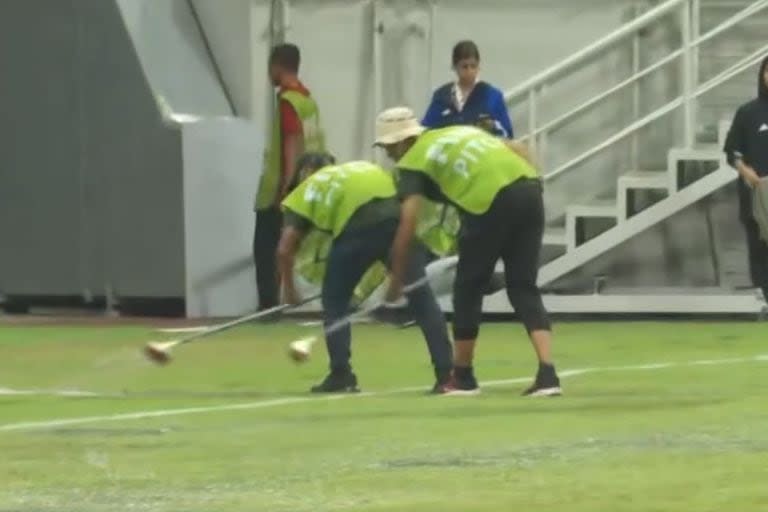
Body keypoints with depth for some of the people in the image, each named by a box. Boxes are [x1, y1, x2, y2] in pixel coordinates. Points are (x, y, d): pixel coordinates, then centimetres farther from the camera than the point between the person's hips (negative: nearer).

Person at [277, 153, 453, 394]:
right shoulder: (364, 167, 40)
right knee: (420, 294, 10)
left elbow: (285, 249, 20)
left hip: (358, 223, -3)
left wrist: (288, 288, 35)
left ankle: (341, 375, 13)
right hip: (399, 214, 3)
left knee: (335, 299, 18)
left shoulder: (307, 189, 29)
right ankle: (446, 373, 7)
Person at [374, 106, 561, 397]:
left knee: (468, 289, 12)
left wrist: (396, 280, 3)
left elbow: (407, 227, -1)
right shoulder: (459, 132, 29)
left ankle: (463, 378, 23)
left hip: (491, 199, -6)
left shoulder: (412, 162, 10)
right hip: (529, 188, 6)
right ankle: (547, 375, -4)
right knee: (524, 289, 11)